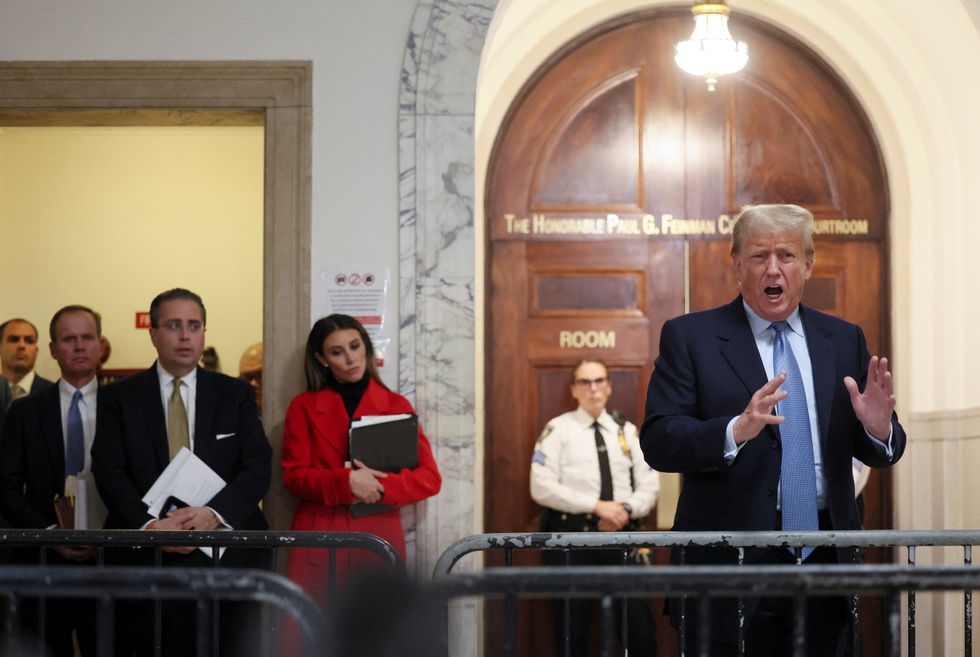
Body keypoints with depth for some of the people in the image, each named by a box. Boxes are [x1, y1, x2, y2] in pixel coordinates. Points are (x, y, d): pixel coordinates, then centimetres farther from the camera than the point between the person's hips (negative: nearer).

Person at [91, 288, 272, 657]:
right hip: (146, 552, -1)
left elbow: (258, 466, 1)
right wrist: (149, 525, -18)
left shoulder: (235, 395, 11)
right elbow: (110, 474, -1)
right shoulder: (119, 398, 9)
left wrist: (214, 513, -17)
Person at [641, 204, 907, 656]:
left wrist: (878, 428, -12)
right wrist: (737, 429, -28)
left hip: (824, 564, 4)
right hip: (731, 565, -4)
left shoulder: (844, 340, 12)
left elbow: (878, 452, 12)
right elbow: (658, 441, -10)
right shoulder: (689, 337, 0)